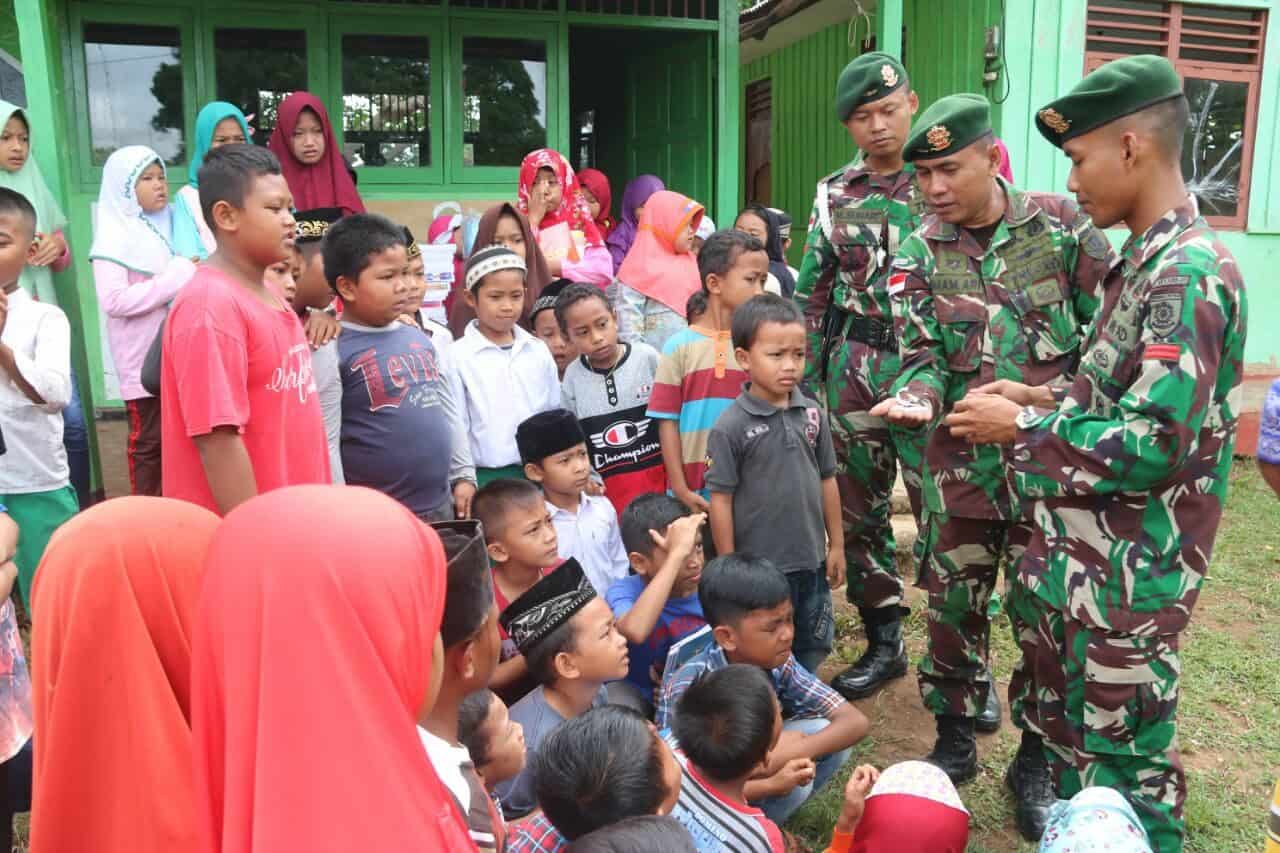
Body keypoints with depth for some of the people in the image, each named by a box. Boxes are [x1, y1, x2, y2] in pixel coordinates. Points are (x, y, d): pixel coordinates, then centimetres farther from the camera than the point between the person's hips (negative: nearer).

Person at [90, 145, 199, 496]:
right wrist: (175, 278, -19)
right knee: (149, 440, 2)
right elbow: (113, 301, -20)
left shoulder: (169, 225, 11)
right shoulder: (114, 236, -8)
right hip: (144, 361, -6)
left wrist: (195, 274, 2)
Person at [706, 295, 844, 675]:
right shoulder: (730, 427, -15)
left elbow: (826, 481, 8)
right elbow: (720, 500, -12)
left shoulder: (812, 414, -1)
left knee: (811, 650, 21)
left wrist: (836, 545, 10)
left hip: (811, 562, 5)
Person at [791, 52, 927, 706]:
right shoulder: (834, 194, 8)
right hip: (853, 370, 4)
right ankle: (884, 643, 28)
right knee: (858, 511, 11)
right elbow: (812, 294, 12)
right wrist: (806, 378, 9)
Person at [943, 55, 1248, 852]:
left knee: (1124, 765, 9)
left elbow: (1156, 443, -27)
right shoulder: (1146, 260, 9)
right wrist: (1044, 399, 5)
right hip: (1082, 552, 10)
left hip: (1130, 573, -10)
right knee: (1068, 734, 25)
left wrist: (1020, 428, -19)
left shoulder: (1190, 272, -21)